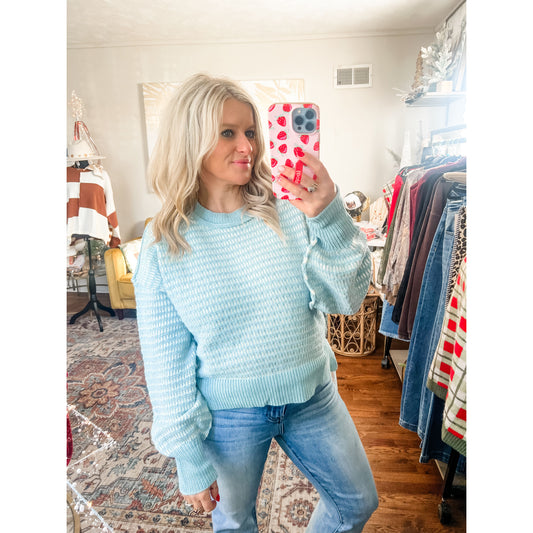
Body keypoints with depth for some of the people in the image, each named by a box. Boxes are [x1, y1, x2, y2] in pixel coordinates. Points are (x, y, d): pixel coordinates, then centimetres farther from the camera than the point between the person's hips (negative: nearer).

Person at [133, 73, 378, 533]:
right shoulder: (164, 244, -14)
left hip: (313, 396, 3)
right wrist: (191, 460, -4)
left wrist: (331, 221, -31)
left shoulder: (289, 211, -11)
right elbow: (166, 360, -9)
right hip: (228, 413, -1)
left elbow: (347, 299, -13)